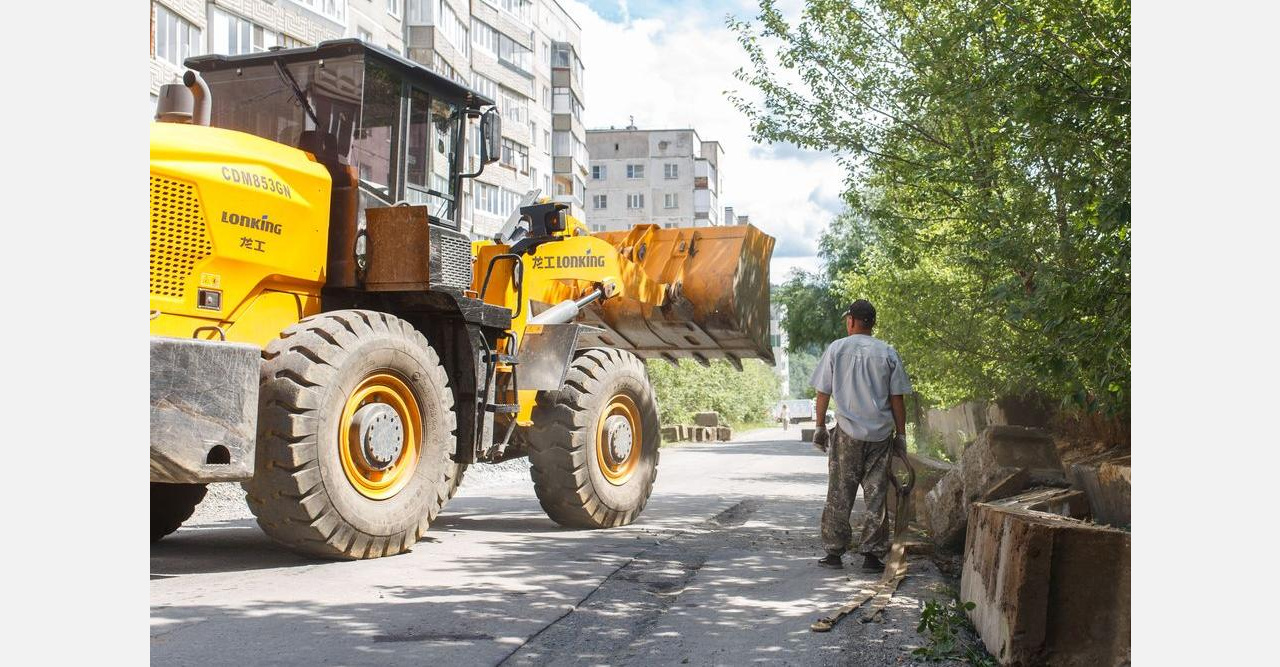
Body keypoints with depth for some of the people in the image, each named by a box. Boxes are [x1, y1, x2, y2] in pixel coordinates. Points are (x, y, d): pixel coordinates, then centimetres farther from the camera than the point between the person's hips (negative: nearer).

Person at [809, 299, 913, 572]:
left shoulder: (836, 349, 1)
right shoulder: (887, 353, 3)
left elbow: (823, 393, 2)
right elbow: (897, 398, 3)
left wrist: (820, 427, 11)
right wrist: (901, 434, 9)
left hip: (847, 433, -1)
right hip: (880, 435, 1)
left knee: (839, 495, 7)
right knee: (876, 496, 6)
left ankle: (834, 552, 10)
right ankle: (872, 554, 8)